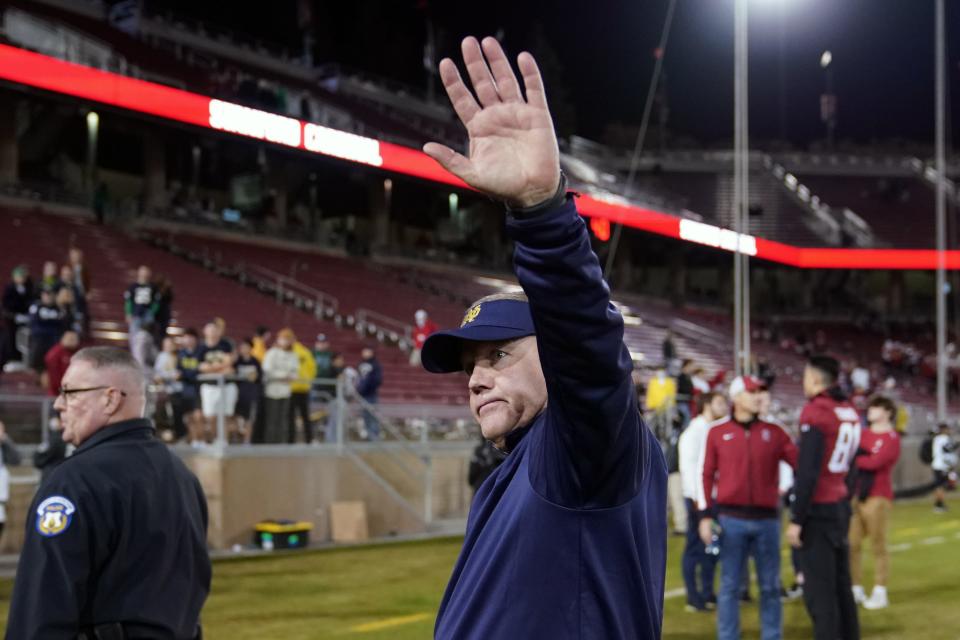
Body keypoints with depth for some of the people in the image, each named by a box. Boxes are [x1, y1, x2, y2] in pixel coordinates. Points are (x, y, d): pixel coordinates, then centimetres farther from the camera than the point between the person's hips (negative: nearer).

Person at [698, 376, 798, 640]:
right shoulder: (718, 433, 4)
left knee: (770, 586, 7)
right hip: (731, 520, -2)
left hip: (766, 519, 2)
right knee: (730, 586, 2)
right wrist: (706, 516, -3)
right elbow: (707, 475, 3)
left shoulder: (773, 432, 8)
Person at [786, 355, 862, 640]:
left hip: (818, 509, -8)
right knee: (841, 584, 14)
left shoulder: (815, 411, -14)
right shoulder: (850, 412, 10)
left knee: (819, 589, -5)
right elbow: (848, 462, 14)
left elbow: (808, 471, -18)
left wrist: (796, 519, -15)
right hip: (841, 505, 8)